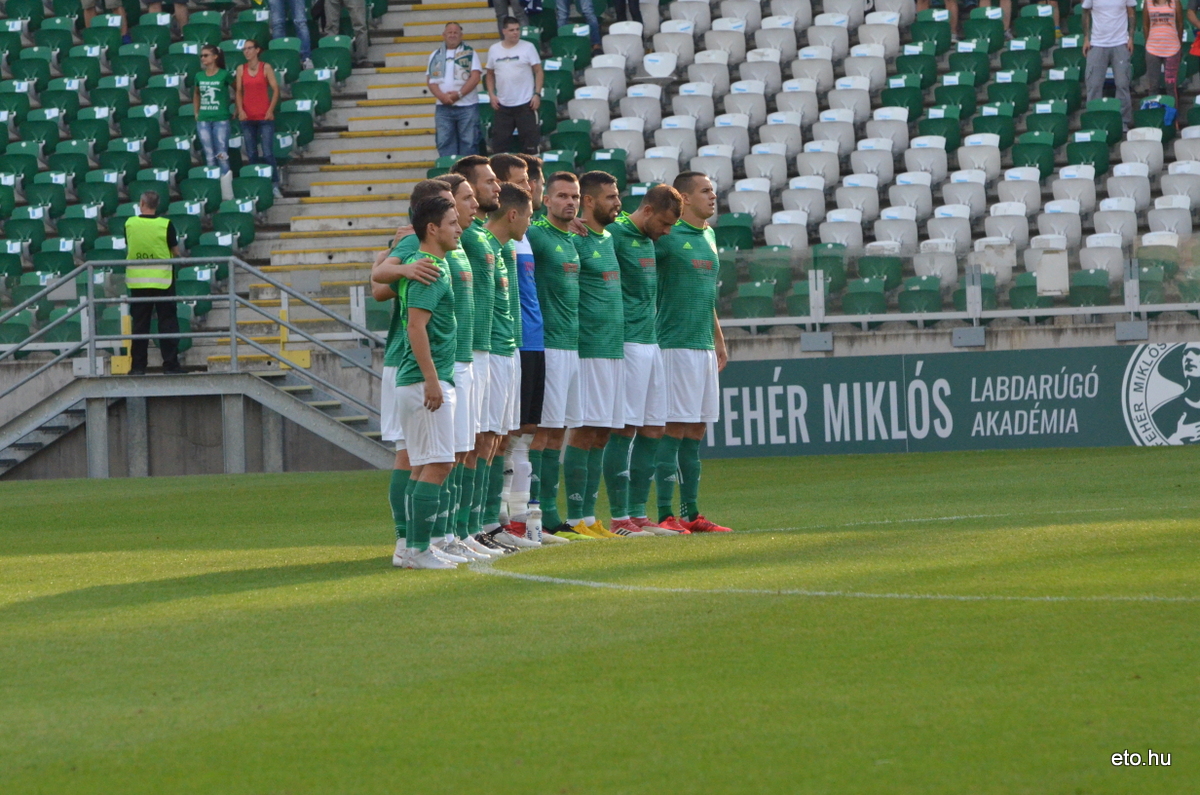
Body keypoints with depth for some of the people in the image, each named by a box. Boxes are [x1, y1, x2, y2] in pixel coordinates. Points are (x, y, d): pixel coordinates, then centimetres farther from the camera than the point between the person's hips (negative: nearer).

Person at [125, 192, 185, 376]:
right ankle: (170, 364, 1)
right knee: (167, 322, 4)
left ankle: (137, 365, 7)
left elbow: (128, 250, 9)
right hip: (162, 281, -2)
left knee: (139, 323, 7)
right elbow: (176, 252, -2)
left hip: (137, 281, 2)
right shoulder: (165, 225, -10)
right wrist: (181, 258, 19)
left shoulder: (130, 224, -4)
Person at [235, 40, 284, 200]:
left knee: (268, 153, -9)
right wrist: (240, 110, -5)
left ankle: (275, 185, -4)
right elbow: (238, 91, 8)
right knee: (252, 154, 4)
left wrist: (271, 110, -9)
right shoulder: (241, 69, 8)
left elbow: (275, 89, -2)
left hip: (265, 117, -3)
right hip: (247, 118, 3)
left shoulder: (266, 68, 0)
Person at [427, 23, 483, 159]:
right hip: (443, 107, 3)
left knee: (468, 143, -3)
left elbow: (475, 77, -5)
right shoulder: (436, 56, 13)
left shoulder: (469, 53, 5)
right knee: (445, 143, -2)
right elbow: (431, 80, 7)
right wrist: (442, 96, -11)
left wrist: (459, 94, -15)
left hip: (467, 106, -2)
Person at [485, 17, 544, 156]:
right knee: (499, 141, 4)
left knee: (529, 138, -2)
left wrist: (537, 94, -10)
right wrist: (492, 95, 3)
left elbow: (539, 72, -1)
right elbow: (490, 74, 15)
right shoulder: (494, 50, 7)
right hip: (502, 105, 3)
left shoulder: (528, 47, -2)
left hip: (525, 103, -3)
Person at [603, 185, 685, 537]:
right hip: (628, 345, -9)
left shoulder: (648, 241, 17)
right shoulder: (615, 236, -11)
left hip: (652, 342, 9)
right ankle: (619, 518, -5)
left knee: (653, 429, 9)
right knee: (624, 429, -7)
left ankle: (638, 513, 15)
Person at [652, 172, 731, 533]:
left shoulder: (709, 236, 16)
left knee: (696, 430, 10)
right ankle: (665, 515, -7)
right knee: (674, 429, -9)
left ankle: (691, 513, 14)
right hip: (675, 345, -8)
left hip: (703, 346, 8)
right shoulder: (667, 236, -8)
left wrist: (719, 340, 26)